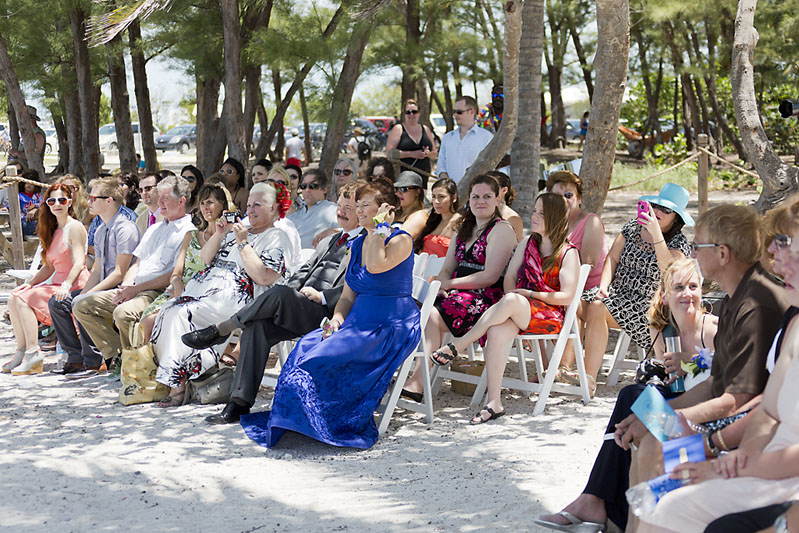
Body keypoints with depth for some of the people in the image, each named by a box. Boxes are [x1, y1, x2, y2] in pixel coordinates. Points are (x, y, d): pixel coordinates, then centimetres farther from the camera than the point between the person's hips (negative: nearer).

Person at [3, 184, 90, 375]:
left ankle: (33, 353, -21)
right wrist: (29, 284, 6)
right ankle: (22, 351, -6)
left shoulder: (74, 227, -8)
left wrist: (67, 285, -33)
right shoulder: (53, 231, 19)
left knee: (24, 300, -22)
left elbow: (79, 262, -19)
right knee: (14, 298, -5)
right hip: (57, 284, 9)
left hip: (74, 286, -9)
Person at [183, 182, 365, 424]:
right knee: (257, 326, -20)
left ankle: (220, 330, -16)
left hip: (326, 312, -7)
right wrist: (291, 291, 5)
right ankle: (239, 403, -21)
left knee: (279, 292, -32)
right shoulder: (330, 241, 30)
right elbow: (304, 271, 26)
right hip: (297, 310, 7)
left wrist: (321, 296, -14)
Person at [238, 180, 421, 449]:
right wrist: (337, 318, -5)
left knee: (327, 357, -27)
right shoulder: (356, 245, 17)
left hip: (393, 327, -7)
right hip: (357, 323, 7)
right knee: (305, 350, -19)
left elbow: (376, 266, -26)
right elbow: (347, 296, 16)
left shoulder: (401, 240, -5)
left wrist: (380, 227, -13)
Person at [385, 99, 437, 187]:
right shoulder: (398, 129, 3)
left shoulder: (425, 129, 16)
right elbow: (389, 152, -8)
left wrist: (428, 153, -4)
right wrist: (411, 154, -16)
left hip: (423, 176, 4)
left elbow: (435, 154, 20)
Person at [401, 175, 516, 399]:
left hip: (485, 298, -7)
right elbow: (447, 268, 20)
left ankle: (416, 385, -37)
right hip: (458, 295, 7)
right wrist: (439, 286, -4)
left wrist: (449, 284, -12)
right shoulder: (463, 229, 23)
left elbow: (490, 276, -12)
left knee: (433, 315, -30)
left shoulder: (501, 230, -3)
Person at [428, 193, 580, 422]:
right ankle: (493, 403, -33)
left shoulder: (568, 253, 1)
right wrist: (512, 304, -6)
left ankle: (458, 345, -28)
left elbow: (567, 296, -7)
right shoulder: (527, 244, 19)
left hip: (550, 315, -4)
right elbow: (509, 277, 14)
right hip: (519, 312, 4)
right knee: (496, 332, -33)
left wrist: (528, 294, -11)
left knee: (511, 300, -38)